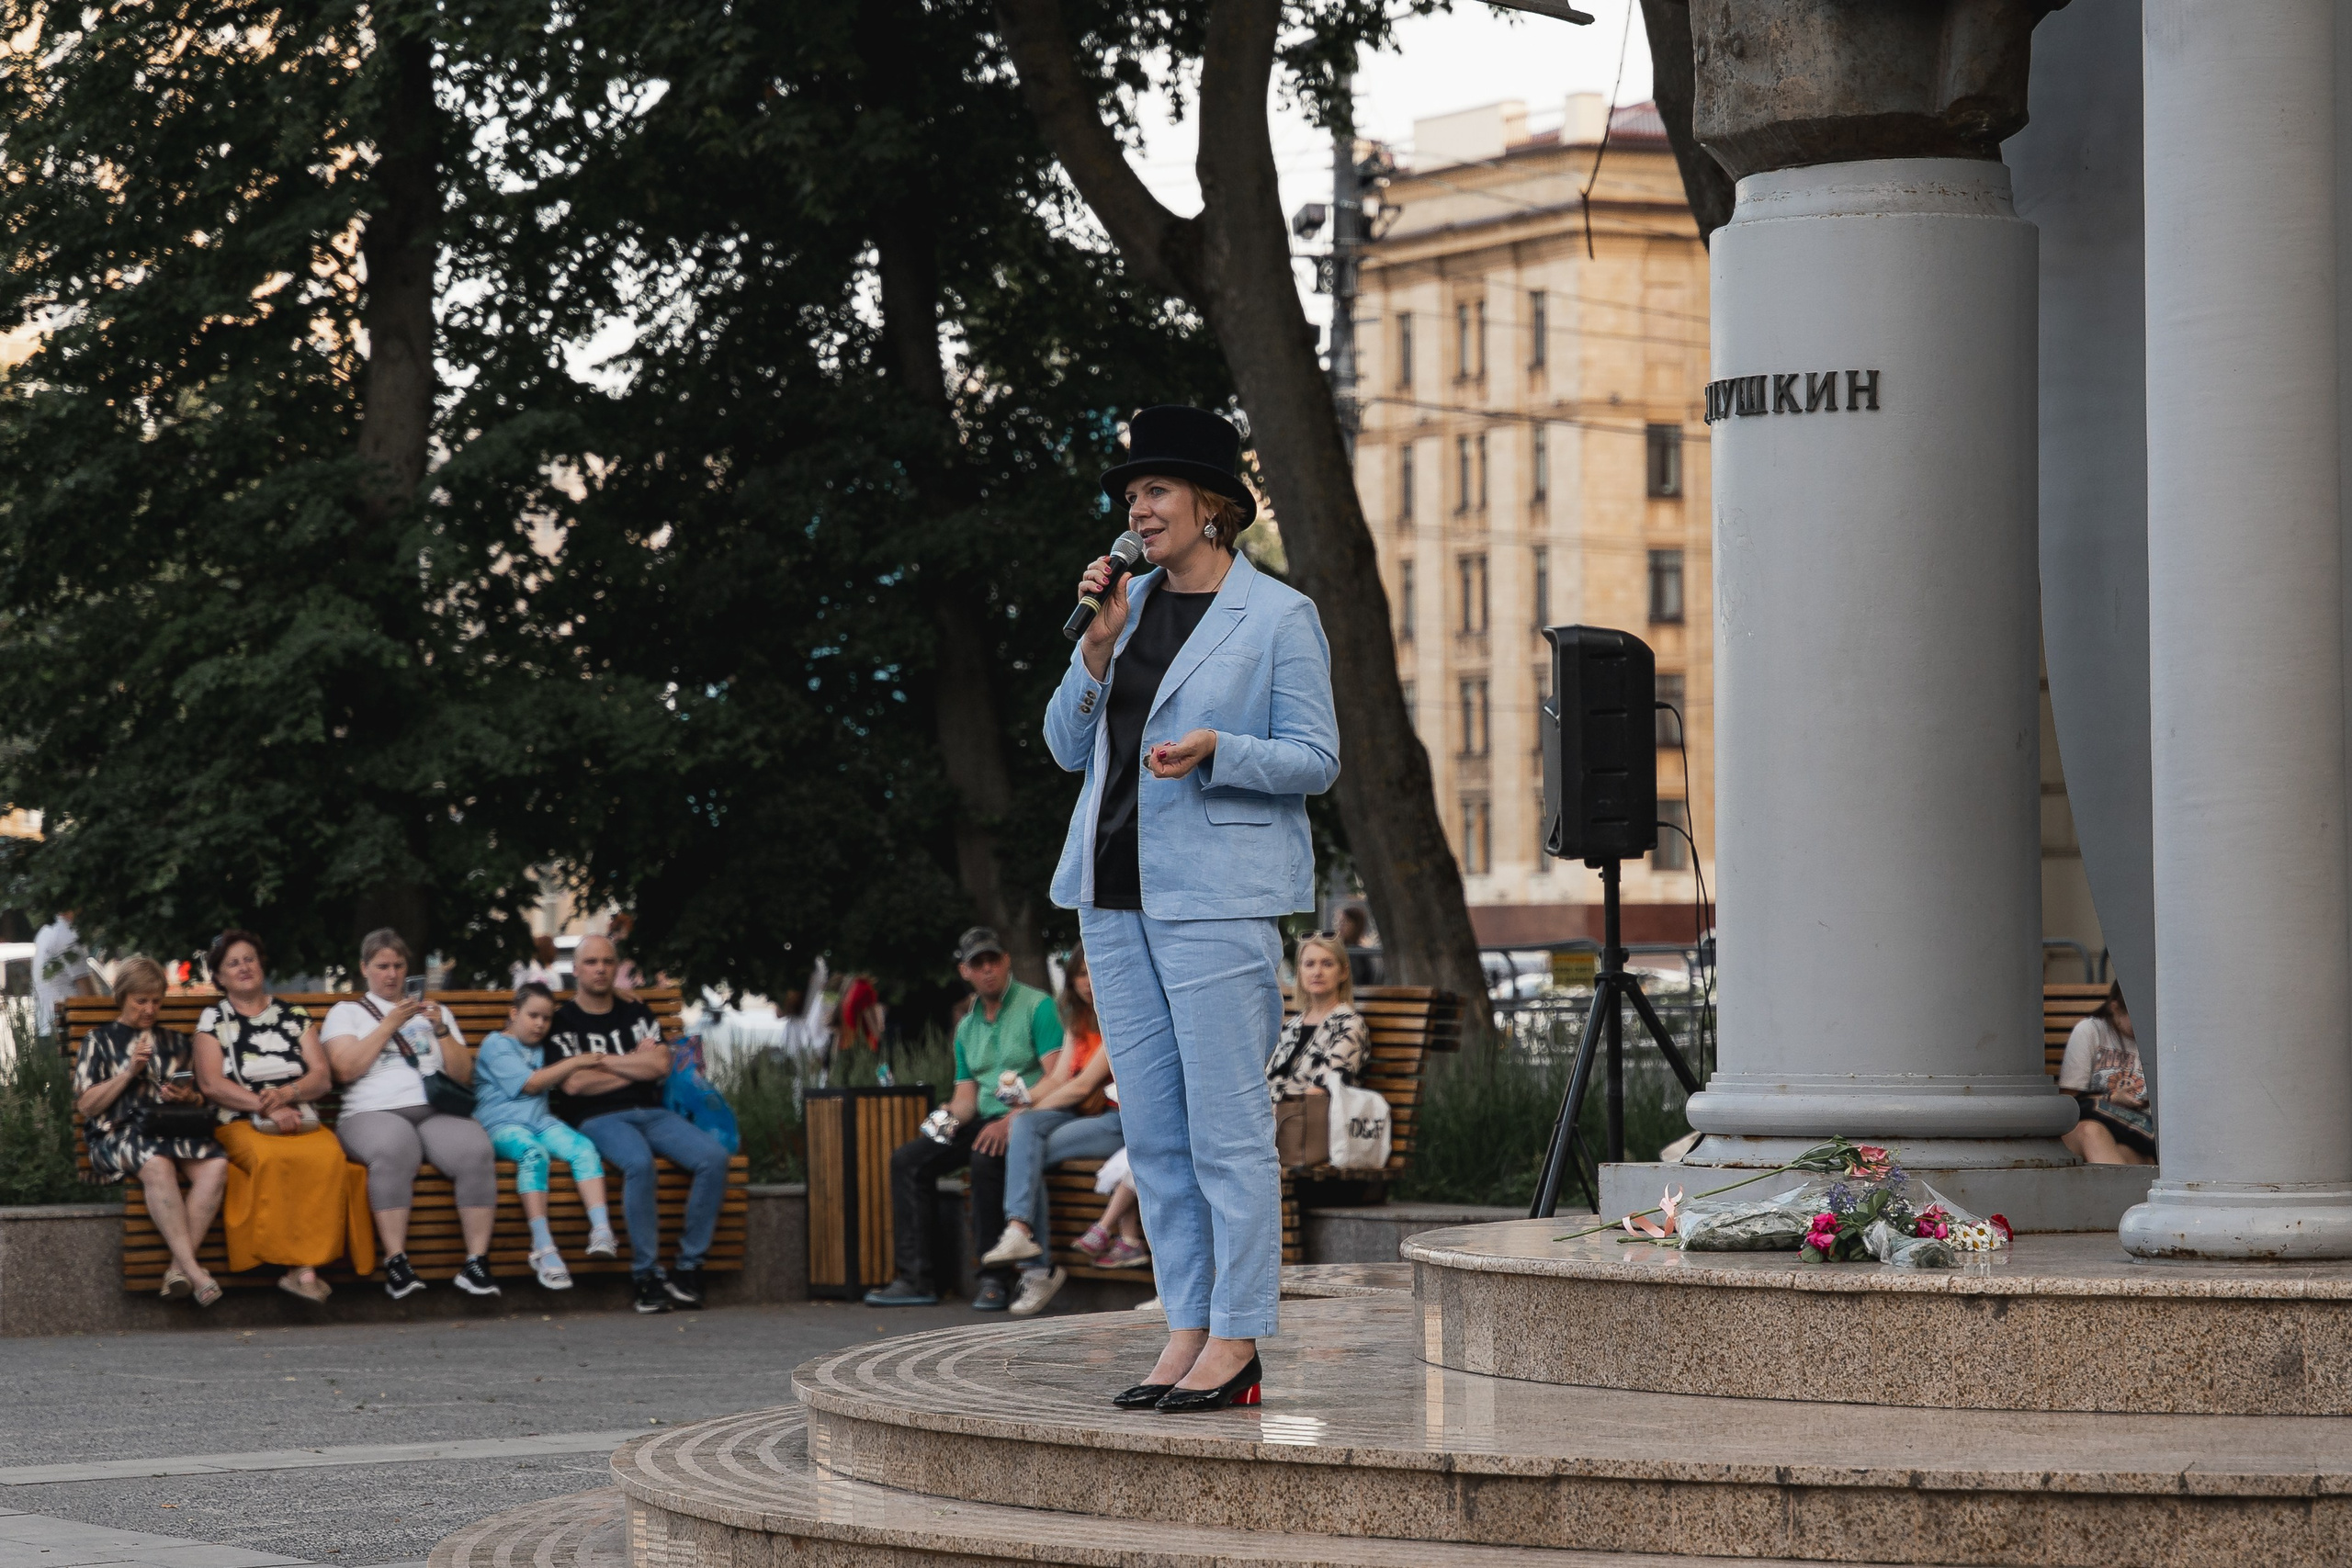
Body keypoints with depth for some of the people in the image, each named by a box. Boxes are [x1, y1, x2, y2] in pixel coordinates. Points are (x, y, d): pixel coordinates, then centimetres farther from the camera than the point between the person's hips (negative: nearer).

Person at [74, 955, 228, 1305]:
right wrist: (130, 1071, -2)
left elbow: (201, 1099, 27)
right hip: (119, 1131, -3)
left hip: (174, 1129, 3)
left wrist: (188, 1098, 3)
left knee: (215, 1165, -32)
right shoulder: (100, 1041, 17)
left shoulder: (176, 1043, 26)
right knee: (157, 1165, -40)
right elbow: (86, 1105, 7)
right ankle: (193, 1270, -45)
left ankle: (179, 1266, -37)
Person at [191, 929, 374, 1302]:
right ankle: (304, 1268, -37)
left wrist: (287, 1094, -11)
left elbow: (321, 1077, 11)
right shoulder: (213, 1019, 14)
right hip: (240, 1123, -2)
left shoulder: (295, 1016, 20)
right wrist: (266, 1107, -12)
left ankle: (305, 1267, -38)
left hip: (300, 1120, 2)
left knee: (329, 1156, -35)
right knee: (270, 1157, -39)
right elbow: (210, 1083, 1)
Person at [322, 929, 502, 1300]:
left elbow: (464, 1074, 18)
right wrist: (389, 1025, -1)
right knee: (394, 1149, -41)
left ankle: (476, 1264, -32)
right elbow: (346, 1069, 1)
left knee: (476, 1150, -32)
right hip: (373, 1114, -3)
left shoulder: (434, 1012, 28)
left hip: (437, 1112, 3)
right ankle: (396, 1266, -40)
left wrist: (441, 1030, 3)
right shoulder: (346, 1013, 20)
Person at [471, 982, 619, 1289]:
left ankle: (601, 1230, -41)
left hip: (540, 1122, 6)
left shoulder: (539, 1050, 28)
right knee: (533, 1153, -38)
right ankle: (543, 1246, -44)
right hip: (502, 1124, -6)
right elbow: (529, 1083, -6)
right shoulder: (497, 1045, 4)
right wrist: (576, 1062, -6)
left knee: (583, 1147, -25)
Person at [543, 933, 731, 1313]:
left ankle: (688, 1268, -17)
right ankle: (647, 1275, -29)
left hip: (651, 1112, 5)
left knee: (714, 1157, -23)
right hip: (598, 1119, -5)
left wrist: (602, 1060, 0)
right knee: (640, 1163, -38)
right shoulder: (562, 1021, 8)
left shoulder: (636, 1012, 20)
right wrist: (636, 1065, 3)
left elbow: (661, 1065, 5)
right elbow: (574, 1083, -6)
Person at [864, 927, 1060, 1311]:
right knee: (907, 1159, -5)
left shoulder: (1036, 1006, -5)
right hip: (985, 1121, 8)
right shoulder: (967, 1026, 17)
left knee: (985, 1157, -36)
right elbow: (966, 1095, 16)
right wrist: (951, 1117, -9)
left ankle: (993, 1279, -30)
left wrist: (1012, 1121, -26)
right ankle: (914, 1277, -10)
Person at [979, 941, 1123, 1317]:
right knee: (1026, 1128, -25)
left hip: (1117, 1121, -7)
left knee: (1026, 1148, -24)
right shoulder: (1078, 1022, 22)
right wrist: (1023, 1106, -7)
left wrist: (1028, 1112, -7)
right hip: (1082, 1115, 7)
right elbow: (1058, 1079, 12)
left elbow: (1084, 1085, -11)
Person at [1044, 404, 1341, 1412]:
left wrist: (1214, 750, -20)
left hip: (1217, 893, -6)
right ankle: (1186, 1330, 12)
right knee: (1152, 1129, 7)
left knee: (1227, 1127, -7)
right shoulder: (1131, 605, 14)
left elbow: (1315, 761, -4)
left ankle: (1237, 1347, -4)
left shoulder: (1280, 617, -3)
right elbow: (1067, 746, 11)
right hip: (1115, 888, 7)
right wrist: (1100, 643, -4)